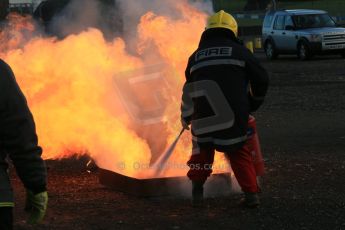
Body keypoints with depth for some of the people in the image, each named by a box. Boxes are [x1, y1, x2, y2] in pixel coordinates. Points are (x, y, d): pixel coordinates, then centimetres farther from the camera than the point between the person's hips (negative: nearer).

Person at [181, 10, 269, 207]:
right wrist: (253, 105, 22)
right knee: (240, 153, 15)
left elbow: (188, 89, 21)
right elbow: (261, 79, 6)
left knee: (202, 148, 25)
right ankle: (251, 193, 6)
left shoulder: (196, 56, 13)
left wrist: (186, 118, 34)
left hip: (204, 117, 2)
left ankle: (197, 190, 19)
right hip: (235, 117, -1)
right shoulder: (240, 51, 6)